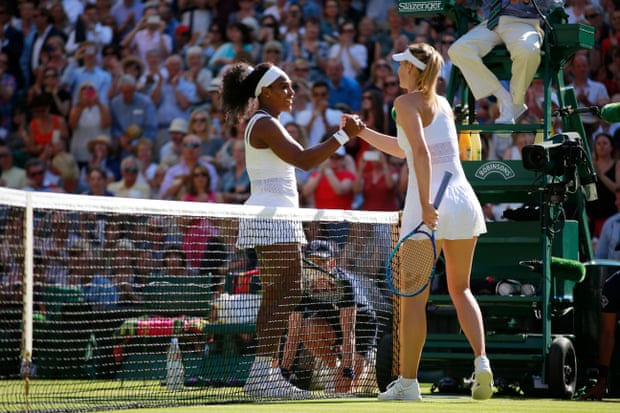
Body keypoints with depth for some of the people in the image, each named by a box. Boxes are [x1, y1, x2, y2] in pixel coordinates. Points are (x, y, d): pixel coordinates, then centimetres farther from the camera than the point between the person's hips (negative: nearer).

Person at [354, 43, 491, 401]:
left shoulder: (407, 102, -4)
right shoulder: (443, 104, 19)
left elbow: (420, 150, -19)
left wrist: (426, 204, -23)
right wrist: (363, 132, 28)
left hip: (430, 206, -7)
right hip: (464, 200, 7)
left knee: (414, 298, 1)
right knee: (460, 289, 18)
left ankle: (408, 382, 3)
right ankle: (482, 361, 0)